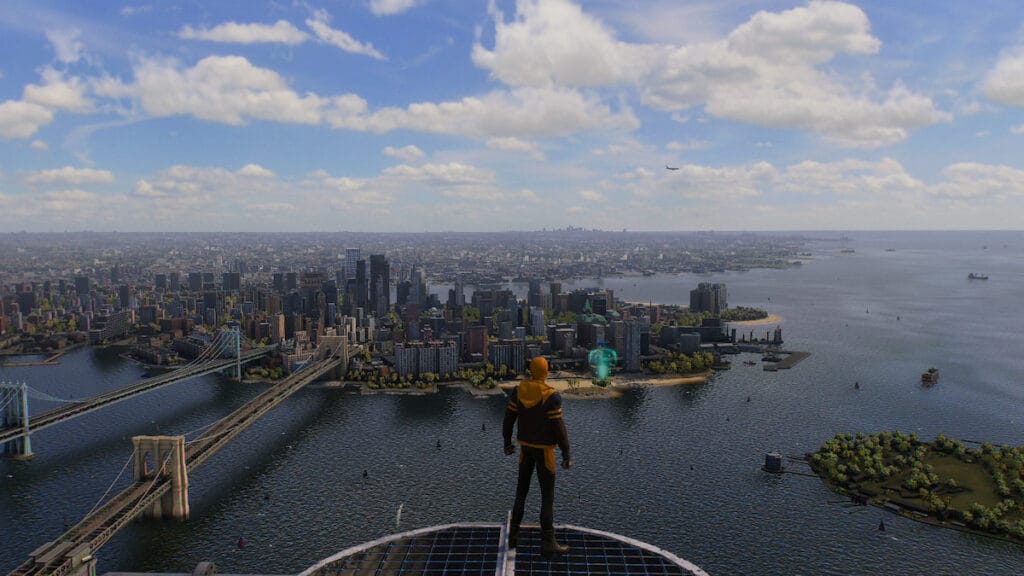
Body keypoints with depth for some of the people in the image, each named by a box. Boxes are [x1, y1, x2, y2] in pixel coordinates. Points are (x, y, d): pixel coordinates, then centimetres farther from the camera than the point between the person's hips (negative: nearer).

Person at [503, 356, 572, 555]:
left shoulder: (518, 390, -5)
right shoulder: (551, 396, -21)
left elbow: (508, 417, 3)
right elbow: (559, 427, -20)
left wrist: (507, 442, 17)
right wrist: (566, 456, -12)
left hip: (525, 446, 6)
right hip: (544, 449, -5)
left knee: (521, 491, 18)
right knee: (548, 495, 3)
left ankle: (513, 536, 23)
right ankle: (547, 542, 6)